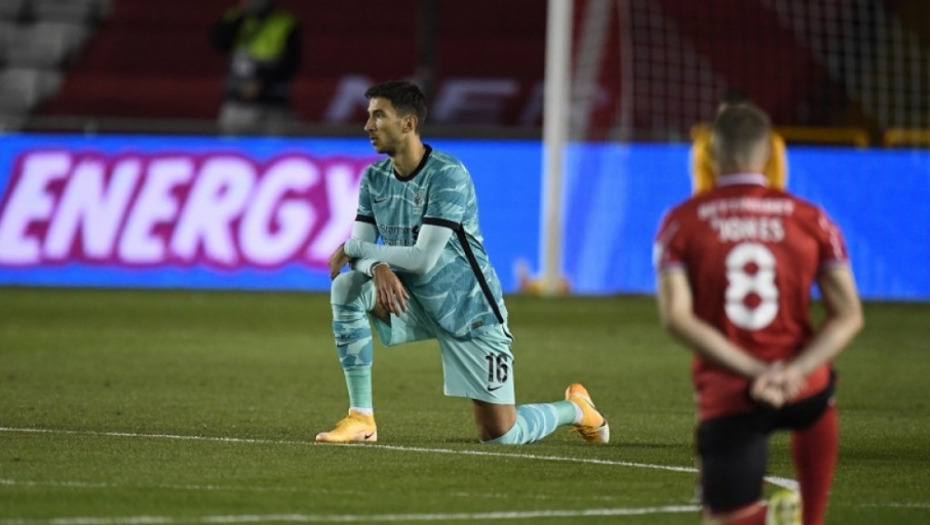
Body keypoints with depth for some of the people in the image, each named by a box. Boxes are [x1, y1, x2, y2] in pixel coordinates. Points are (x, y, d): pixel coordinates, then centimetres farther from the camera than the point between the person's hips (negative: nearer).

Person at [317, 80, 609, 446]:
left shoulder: (447, 175, -21)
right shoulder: (375, 177, 0)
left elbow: (424, 259, -27)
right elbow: (361, 249, -5)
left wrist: (353, 249, -22)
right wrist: (378, 268, -29)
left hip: (469, 311, -6)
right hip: (414, 303, 6)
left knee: (500, 435, -6)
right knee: (347, 286, -23)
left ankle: (575, 408, 28)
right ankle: (361, 418, -17)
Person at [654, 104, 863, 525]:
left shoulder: (681, 222, -1)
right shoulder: (812, 220, 2)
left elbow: (676, 317, -12)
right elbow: (849, 315, -4)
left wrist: (753, 372, -16)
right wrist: (795, 371, -14)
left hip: (726, 399, -2)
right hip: (804, 390, 2)